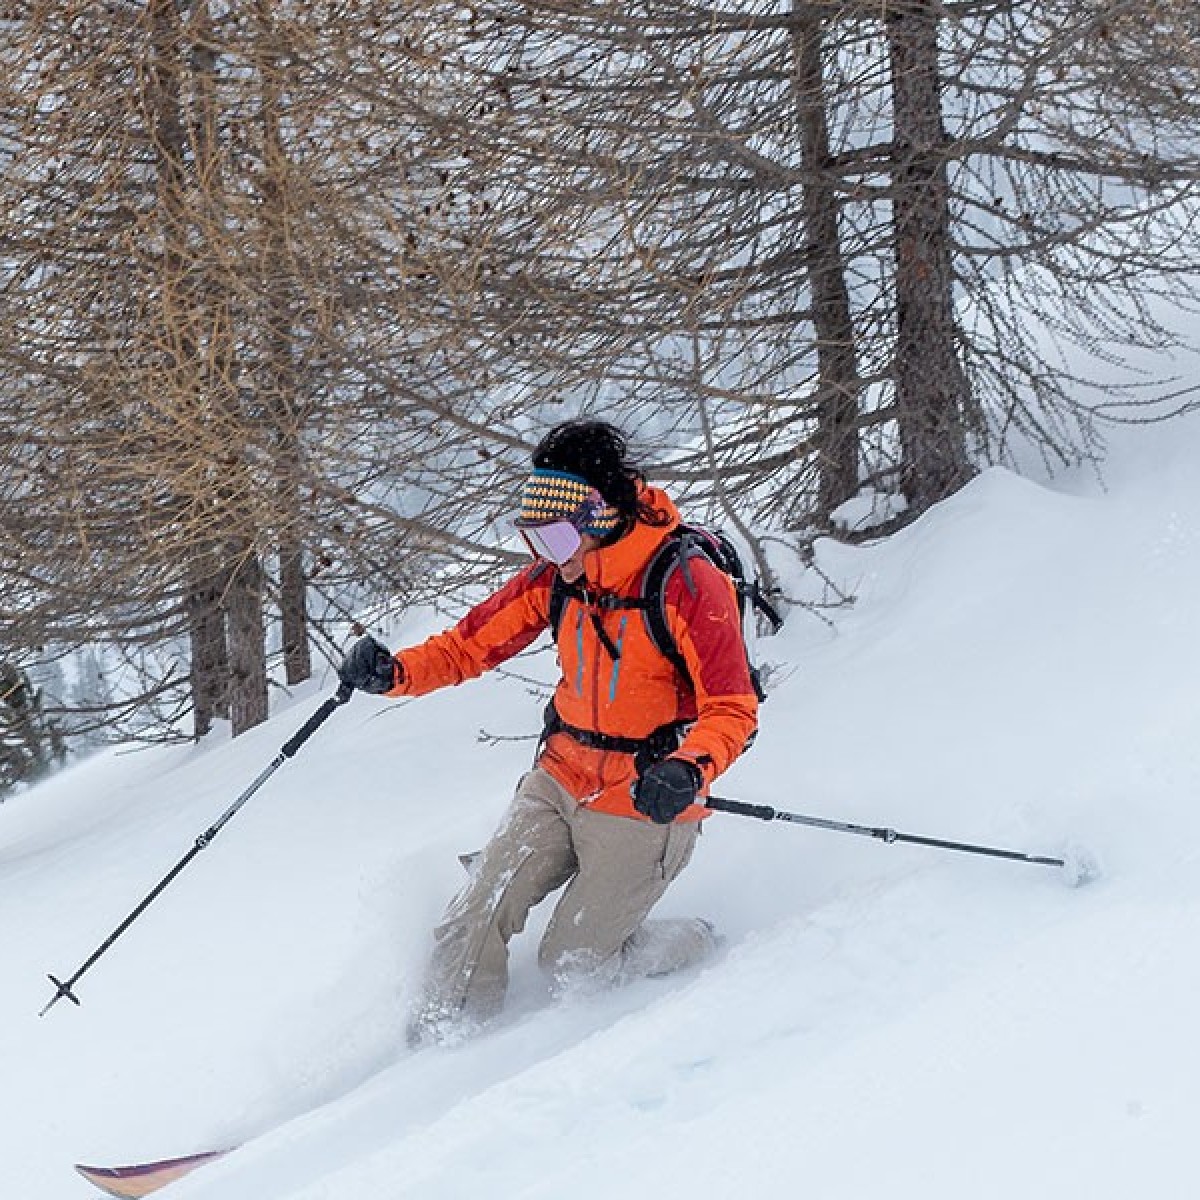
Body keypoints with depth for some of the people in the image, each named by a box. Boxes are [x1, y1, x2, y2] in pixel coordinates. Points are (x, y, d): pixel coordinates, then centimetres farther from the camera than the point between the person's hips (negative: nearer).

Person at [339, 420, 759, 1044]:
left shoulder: (689, 584, -21)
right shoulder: (557, 574, -4)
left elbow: (733, 710, -19)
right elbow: (474, 641, 4)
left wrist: (688, 769, -38)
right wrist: (397, 672, -16)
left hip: (644, 806, -5)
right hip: (559, 782, 5)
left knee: (569, 964, 1)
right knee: (474, 922, -5)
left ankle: (694, 946, 25)